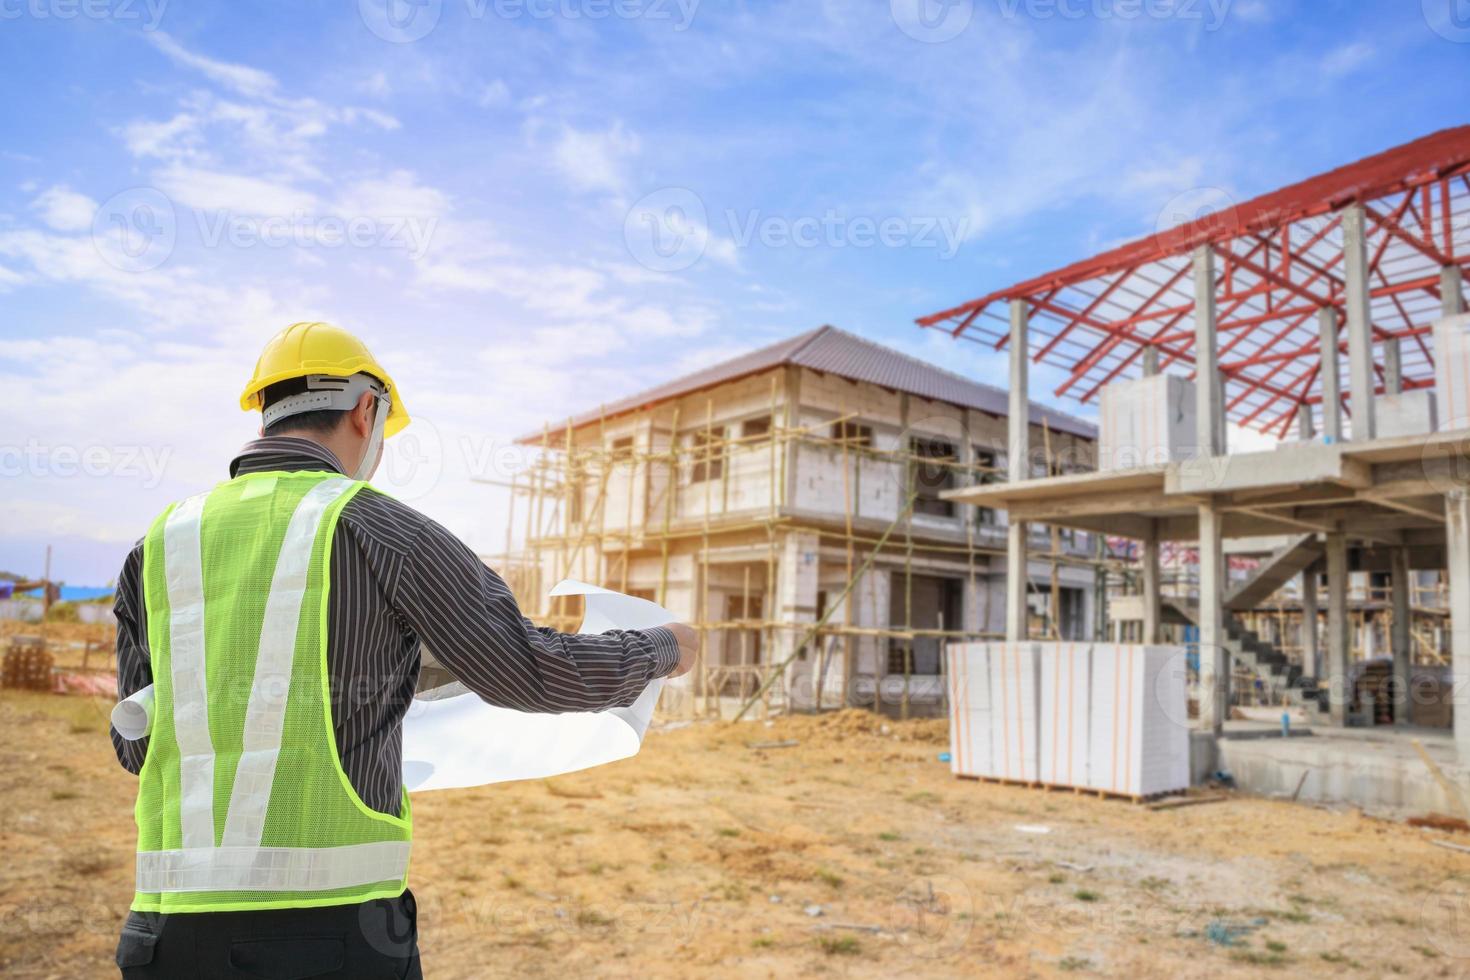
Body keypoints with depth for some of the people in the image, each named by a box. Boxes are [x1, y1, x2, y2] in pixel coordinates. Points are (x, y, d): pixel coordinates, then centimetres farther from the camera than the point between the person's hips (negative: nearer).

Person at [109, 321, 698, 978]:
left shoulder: (160, 545, 8)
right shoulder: (376, 528, -5)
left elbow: (138, 746, 16)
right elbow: (534, 671, -3)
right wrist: (662, 650, 14)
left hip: (178, 926, 5)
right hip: (328, 927, -4)